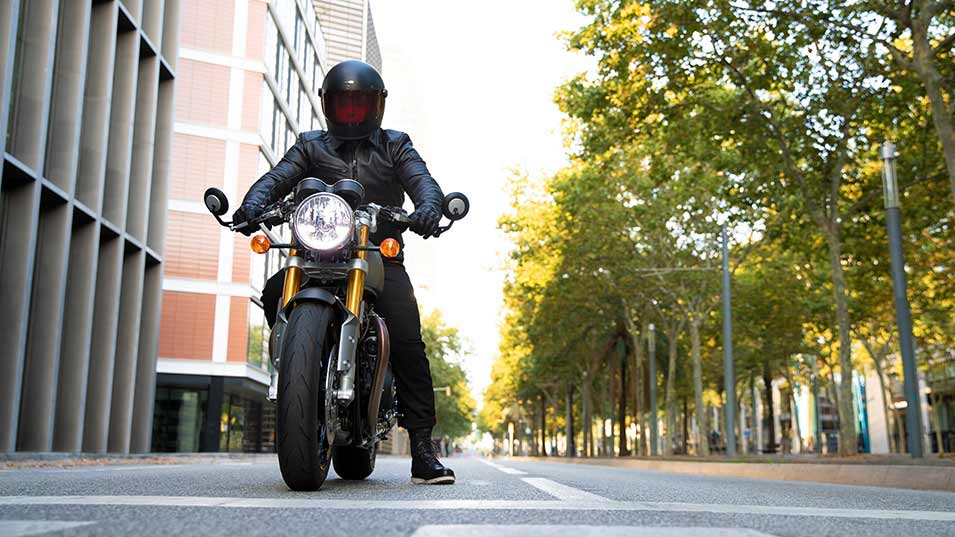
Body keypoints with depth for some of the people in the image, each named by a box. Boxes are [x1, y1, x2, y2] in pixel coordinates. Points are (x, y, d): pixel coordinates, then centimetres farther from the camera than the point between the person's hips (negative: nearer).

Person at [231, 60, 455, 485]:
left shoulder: (395, 146, 17)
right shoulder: (311, 146, 19)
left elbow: (423, 181, -1)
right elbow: (277, 178, 1)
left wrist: (428, 208, -27)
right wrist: (252, 206, -23)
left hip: (381, 257, -1)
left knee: (407, 340, -18)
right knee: (274, 294, -28)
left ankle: (422, 449, -14)